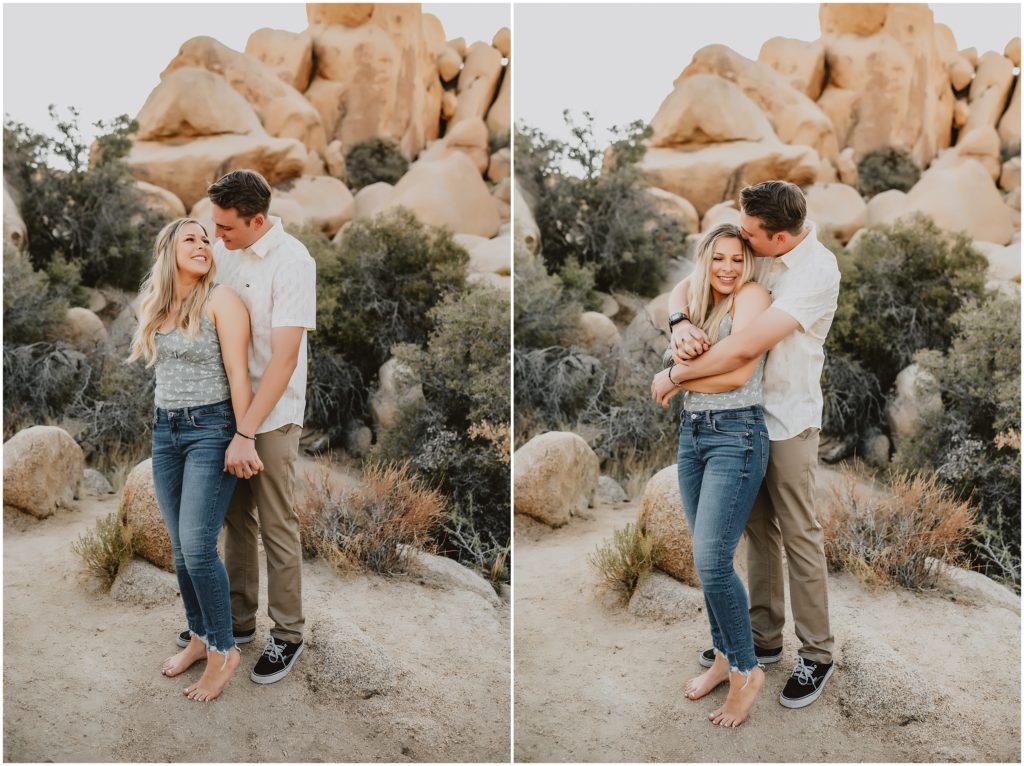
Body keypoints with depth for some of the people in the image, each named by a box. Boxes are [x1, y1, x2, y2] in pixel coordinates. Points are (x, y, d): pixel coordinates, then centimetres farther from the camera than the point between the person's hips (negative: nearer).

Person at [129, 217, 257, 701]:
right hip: (165, 431, 6)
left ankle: (224, 650, 5)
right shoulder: (156, 308, 9)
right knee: (181, 548, 10)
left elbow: (238, 374, -12)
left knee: (197, 546, -10)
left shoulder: (220, 301, -10)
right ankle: (199, 637, 25)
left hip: (211, 429, -6)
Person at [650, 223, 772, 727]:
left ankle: (747, 670, 4)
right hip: (692, 432, 8)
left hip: (735, 436, -8)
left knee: (712, 559, -12)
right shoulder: (700, 303, 15)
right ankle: (724, 657, 26)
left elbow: (737, 373, -17)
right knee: (706, 558, 11)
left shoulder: (752, 296, -9)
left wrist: (674, 378, -6)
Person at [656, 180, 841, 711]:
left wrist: (676, 375, -18)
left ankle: (817, 655, 15)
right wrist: (680, 324, -18)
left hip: (788, 420, -7)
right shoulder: (753, 252, 0)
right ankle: (763, 638, 28)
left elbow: (745, 349, -30)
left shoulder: (816, 270, -24)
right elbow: (684, 287, 5)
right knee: (758, 528, 15)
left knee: (798, 534, 1)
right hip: (746, 413, 7)